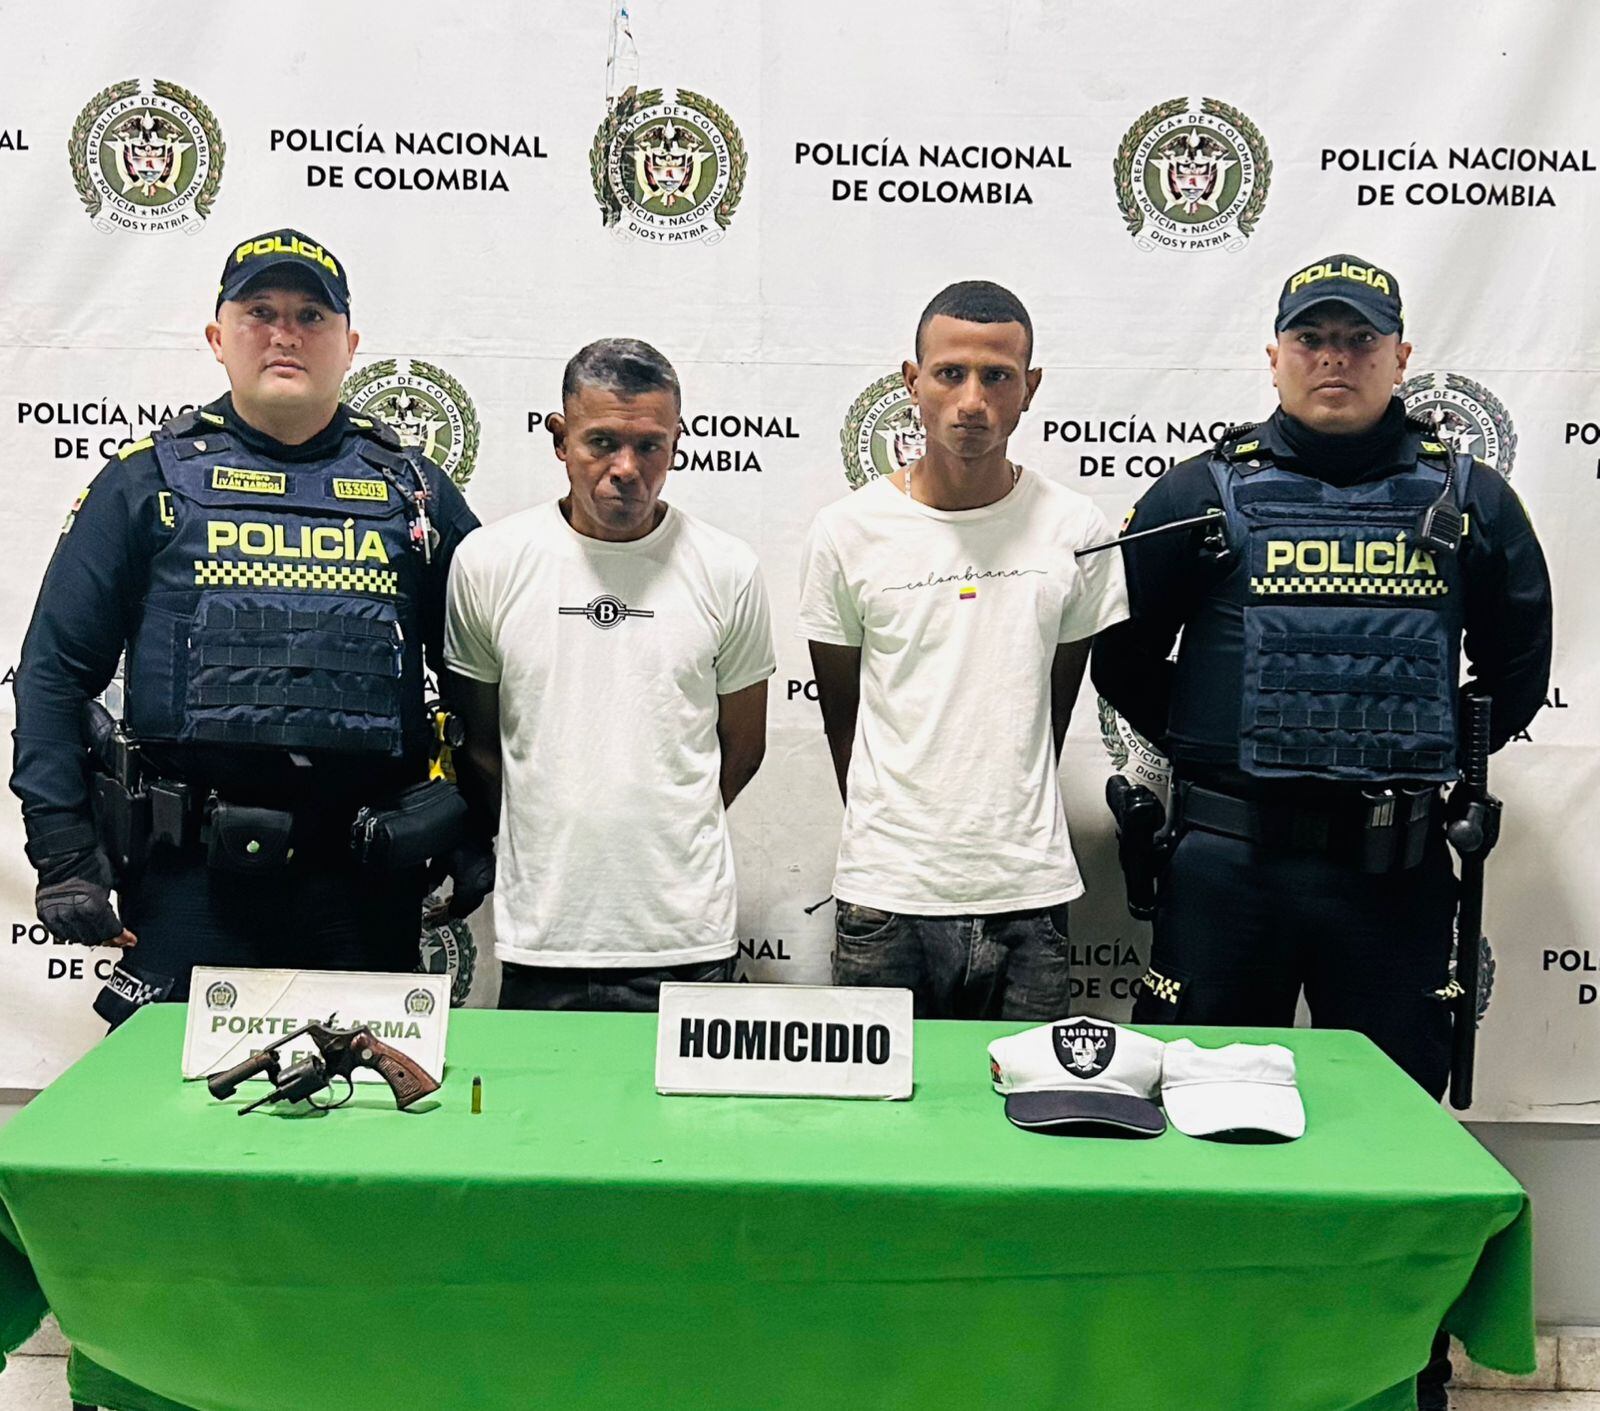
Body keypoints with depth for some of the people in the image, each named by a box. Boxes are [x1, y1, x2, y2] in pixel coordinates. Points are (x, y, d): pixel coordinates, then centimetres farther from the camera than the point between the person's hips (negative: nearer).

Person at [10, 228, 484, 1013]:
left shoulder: (414, 493, 10)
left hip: (367, 878, 2)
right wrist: (64, 855, -3)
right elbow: (55, 672, 4)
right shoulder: (149, 482, 6)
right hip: (189, 870, -1)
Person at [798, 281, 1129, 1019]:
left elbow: (1055, 704, 10)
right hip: (885, 898, -1)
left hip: (1029, 894, 1)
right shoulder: (848, 531, -3)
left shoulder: (1075, 530, 0)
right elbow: (841, 715, 7)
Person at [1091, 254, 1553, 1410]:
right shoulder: (1205, 495, 1)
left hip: (1398, 869, 1)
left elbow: (1518, 666, 16)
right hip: (1230, 865, -1)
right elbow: (1124, 658, 8)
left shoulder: (1468, 501, 6)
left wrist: (1436, 759, 10)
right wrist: (1211, 754, 6)